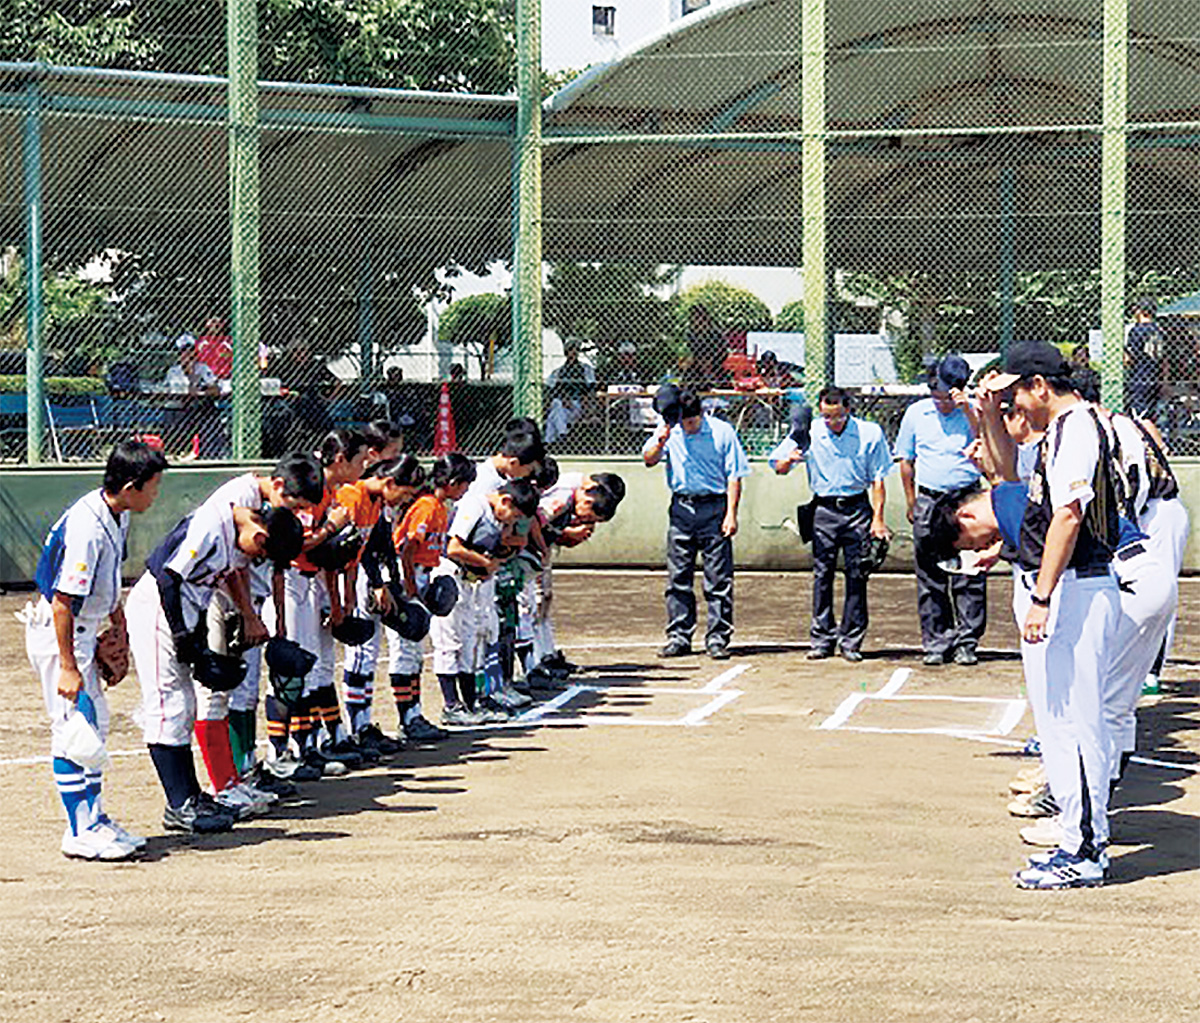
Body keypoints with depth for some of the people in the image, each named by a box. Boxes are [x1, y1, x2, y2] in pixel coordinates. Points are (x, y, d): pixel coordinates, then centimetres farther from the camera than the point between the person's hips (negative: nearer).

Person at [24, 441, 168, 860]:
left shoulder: (116, 515, 1)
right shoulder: (86, 528, -28)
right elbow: (62, 601, -27)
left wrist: (119, 621, 22)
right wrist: (67, 667, -25)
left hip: (84, 631, 10)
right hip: (57, 633, -10)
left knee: (94, 724, 16)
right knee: (74, 727, -6)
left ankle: (94, 818, 26)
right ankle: (80, 833, 0)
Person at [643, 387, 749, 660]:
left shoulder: (722, 432, -3)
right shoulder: (670, 432, 5)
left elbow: (734, 476, -3)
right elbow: (648, 460, -1)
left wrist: (731, 514, -9)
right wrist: (660, 443, -21)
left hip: (714, 508, -3)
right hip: (681, 508, 3)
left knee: (719, 579, -2)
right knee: (677, 578, 5)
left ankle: (717, 638, 3)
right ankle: (679, 638, 12)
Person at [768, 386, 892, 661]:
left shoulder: (870, 433, -1)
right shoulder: (809, 433, 1)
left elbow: (877, 480, 4)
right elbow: (778, 466, 7)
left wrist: (878, 519, -2)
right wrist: (790, 459, -16)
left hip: (857, 508, -1)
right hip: (824, 509, 1)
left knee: (857, 575, -1)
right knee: (822, 574, -2)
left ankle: (851, 640, 6)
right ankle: (822, 639, 4)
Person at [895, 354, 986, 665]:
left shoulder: (971, 412, 2)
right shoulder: (916, 414, 8)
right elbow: (906, 461, 16)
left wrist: (968, 409, -21)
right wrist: (911, 502, 13)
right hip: (929, 502, 2)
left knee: (969, 579, -3)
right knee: (930, 578, 4)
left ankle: (966, 642, 4)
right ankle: (936, 643, 11)